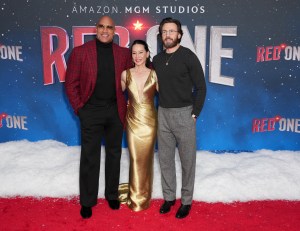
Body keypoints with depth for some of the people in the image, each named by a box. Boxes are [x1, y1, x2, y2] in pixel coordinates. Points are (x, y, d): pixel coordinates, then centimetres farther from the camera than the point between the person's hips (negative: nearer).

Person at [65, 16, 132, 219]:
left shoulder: (123, 53, 4)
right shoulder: (80, 51, -3)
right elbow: (71, 83, -2)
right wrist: (79, 108, -6)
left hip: (115, 110, 3)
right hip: (91, 111, -2)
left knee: (114, 154, 13)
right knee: (90, 157, 6)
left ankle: (112, 195, 30)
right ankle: (87, 201, 20)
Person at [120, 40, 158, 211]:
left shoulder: (154, 74, -3)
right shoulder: (126, 74, 1)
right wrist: (124, 107, 5)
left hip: (150, 120, -1)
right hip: (133, 120, 1)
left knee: (146, 158, 8)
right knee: (135, 158, 4)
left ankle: (144, 195, 27)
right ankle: (136, 197, 21)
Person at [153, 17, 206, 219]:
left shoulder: (188, 56, -7)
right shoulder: (157, 59, 8)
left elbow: (201, 88, -7)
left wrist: (194, 114, -10)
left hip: (184, 113, -5)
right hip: (163, 114, 5)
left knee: (187, 160, 6)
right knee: (165, 159, 12)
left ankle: (187, 201, 21)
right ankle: (169, 197, 28)